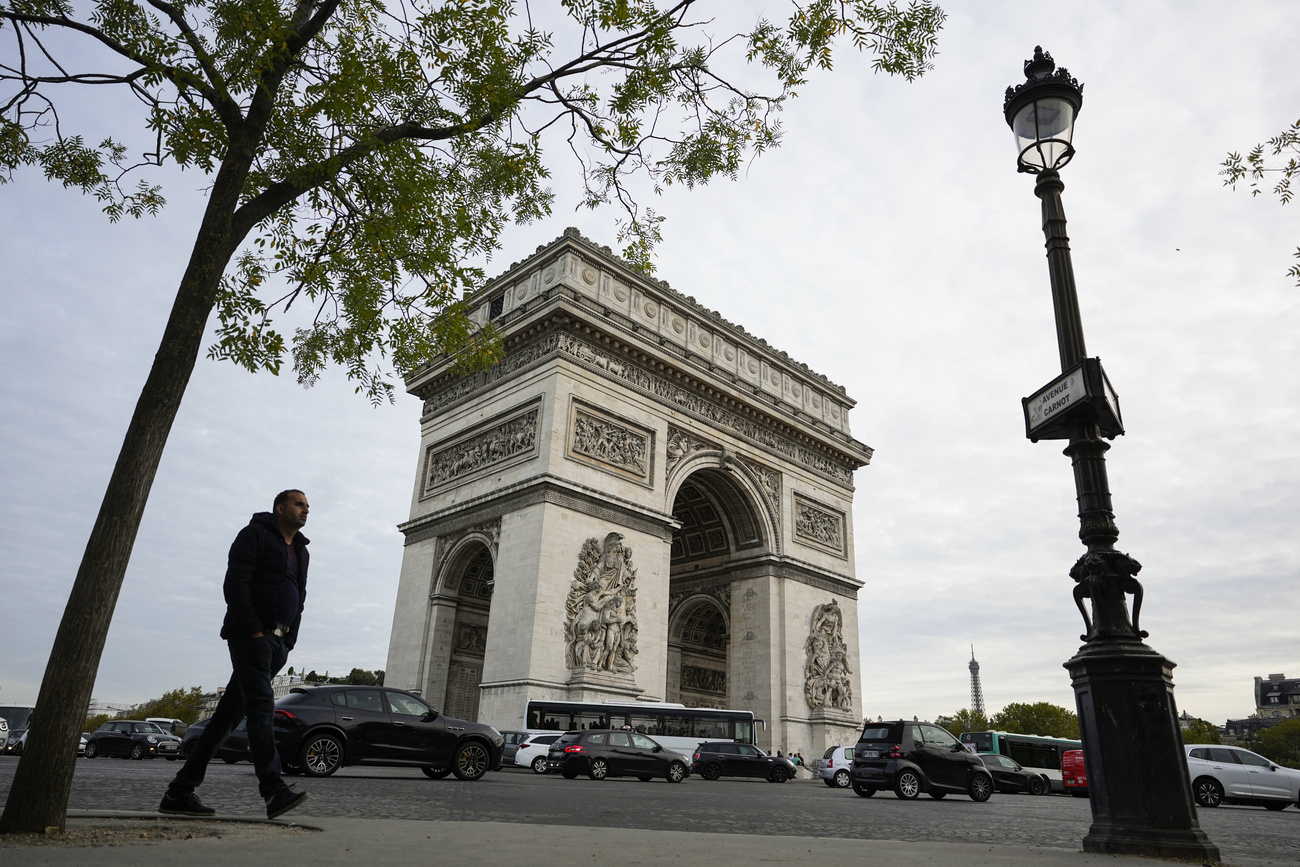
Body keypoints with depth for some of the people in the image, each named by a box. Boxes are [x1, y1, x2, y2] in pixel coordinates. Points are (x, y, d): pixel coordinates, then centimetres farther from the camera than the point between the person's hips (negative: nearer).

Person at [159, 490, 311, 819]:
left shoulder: (301, 551, 23)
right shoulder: (255, 535, 0)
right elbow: (234, 584, -11)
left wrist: (288, 643, 11)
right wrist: (254, 631, -18)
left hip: (276, 643, 7)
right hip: (250, 635, -7)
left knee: (229, 715, 7)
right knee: (261, 706, -17)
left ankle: (179, 793, 14)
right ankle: (275, 791, -25)